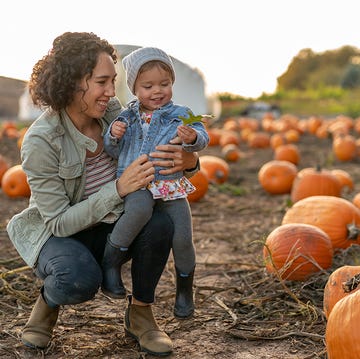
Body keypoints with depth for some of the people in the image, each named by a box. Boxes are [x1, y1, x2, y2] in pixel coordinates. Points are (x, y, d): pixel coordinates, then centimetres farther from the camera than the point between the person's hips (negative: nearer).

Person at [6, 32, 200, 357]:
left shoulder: (112, 111, -10)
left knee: (159, 223, -27)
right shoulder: (41, 141, -24)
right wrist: (119, 188, -34)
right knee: (80, 278, -38)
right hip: (60, 234, -4)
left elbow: (152, 158, 0)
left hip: (111, 229, 5)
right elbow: (58, 222, -22)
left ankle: (140, 314, -2)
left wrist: (187, 160, -26)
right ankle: (49, 299, 2)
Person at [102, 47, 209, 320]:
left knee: (183, 238, -5)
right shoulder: (127, 117, 10)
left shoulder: (180, 115, 4)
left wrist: (192, 138, -35)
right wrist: (113, 136, -7)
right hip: (135, 185, -1)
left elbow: (202, 138, -11)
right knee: (140, 208, -36)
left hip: (172, 186, 1)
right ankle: (110, 261, -16)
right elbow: (113, 152, 15)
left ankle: (185, 289, 25)